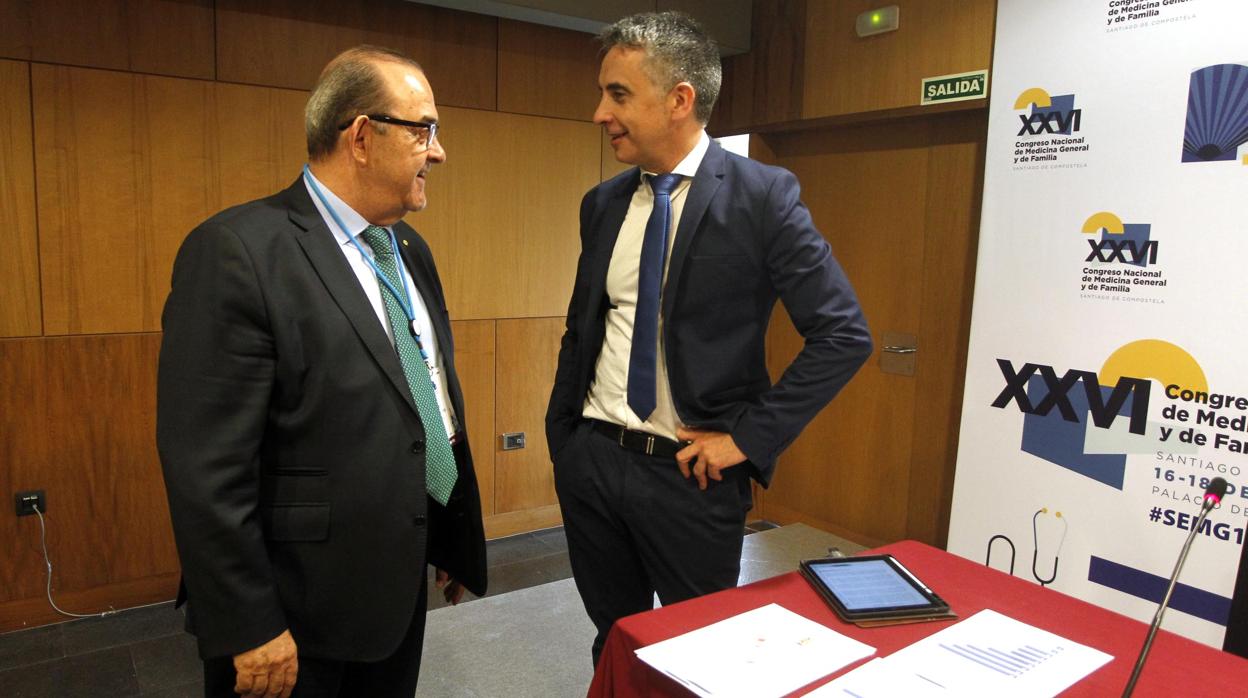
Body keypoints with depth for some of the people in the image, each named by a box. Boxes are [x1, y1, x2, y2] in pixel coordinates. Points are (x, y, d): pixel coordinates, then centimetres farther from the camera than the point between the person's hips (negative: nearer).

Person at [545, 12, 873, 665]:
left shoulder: (762, 195, -12)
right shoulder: (602, 202, 4)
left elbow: (844, 334, -13)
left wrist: (748, 438, -14)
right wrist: (559, 441, 9)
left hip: (690, 471, -4)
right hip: (591, 458, 5)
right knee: (612, 644, 22)